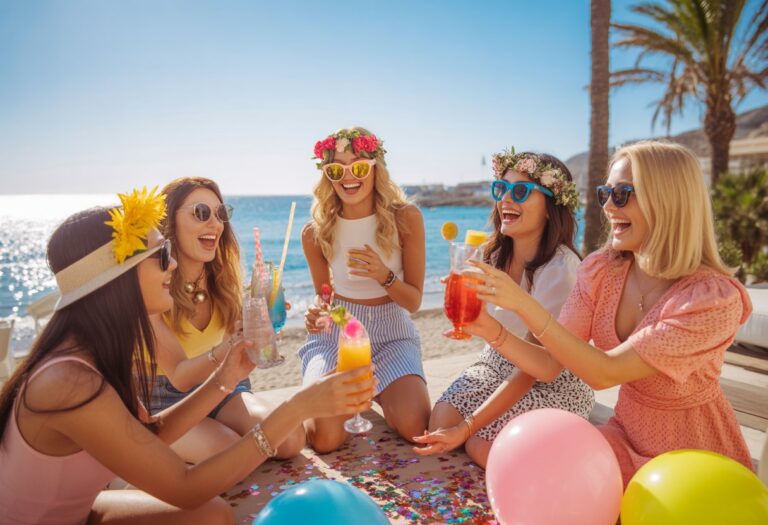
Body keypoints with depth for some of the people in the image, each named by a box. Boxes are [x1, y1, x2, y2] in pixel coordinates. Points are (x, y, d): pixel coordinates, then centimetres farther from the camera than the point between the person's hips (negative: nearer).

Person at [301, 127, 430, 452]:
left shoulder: (406, 218, -11)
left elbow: (414, 301, -6)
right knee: (325, 439, -20)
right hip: (336, 334, 0)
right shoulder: (315, 232, -8)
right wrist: (317, 316, -18)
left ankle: (376, 395, 16)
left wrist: (384, 276, -27)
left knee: (417, 429, -20)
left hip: (391, 334, 0)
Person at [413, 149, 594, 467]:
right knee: (440, 425, -15)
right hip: (498, 362, 5)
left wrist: (466, 428, -29)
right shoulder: (496, 256, -4)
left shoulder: (560, 269, -25)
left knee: (482, 447, -21)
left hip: (553, 381, -5)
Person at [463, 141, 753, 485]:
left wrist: (524, 305, -36)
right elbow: (549, 366, -12)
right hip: (625, 437, 4)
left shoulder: (714, 298, -25)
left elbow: (604, 373, -29)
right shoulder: (600, 272, -9)